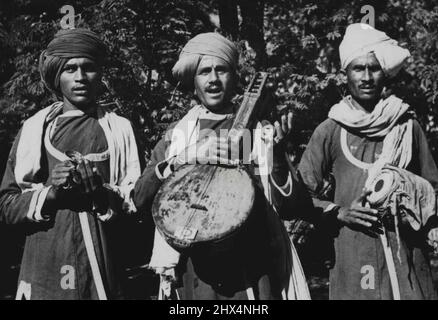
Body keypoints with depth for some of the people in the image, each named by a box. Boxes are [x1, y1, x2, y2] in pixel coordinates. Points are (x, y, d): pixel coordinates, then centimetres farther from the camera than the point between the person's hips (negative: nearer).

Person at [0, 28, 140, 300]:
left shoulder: (119, 128, 5)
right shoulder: (34, 128, 5)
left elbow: (136, 201, 2)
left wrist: (102, 193, -15)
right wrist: (49, 193, -12)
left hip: (100, 266, 0)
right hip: (44, 266, 0)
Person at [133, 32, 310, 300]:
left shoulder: (259, 131, 3)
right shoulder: (177, 134, 6)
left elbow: (286, 207, -1)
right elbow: (141, 200, -4)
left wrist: (276, 152, -15)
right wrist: (181, 159, -17)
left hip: (255, 270, 0)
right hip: (197, 270, 1)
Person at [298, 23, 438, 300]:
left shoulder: (408, 126, 6)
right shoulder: (330, 131, 2)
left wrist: (416, 203, -6)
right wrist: (338, 212, -9)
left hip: (408, 257, 1)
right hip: (353, 261, -1)